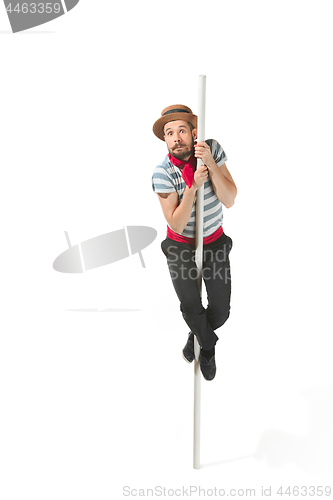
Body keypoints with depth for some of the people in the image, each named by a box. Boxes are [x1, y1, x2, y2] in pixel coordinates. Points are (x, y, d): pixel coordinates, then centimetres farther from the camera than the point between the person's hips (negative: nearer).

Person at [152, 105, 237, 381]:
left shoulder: (212, 149, -14)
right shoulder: (162, 172, -21)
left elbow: (229, 200, -19)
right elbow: (176, 225, -21)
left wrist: (210, 164, -31)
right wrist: (193, 186, -32)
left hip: (215, 241, 2)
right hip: (181, 245, -2)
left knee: (220, 311, 3)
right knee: (191, 306, -3)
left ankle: (196, 336, 38)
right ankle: (208, 346, 31)